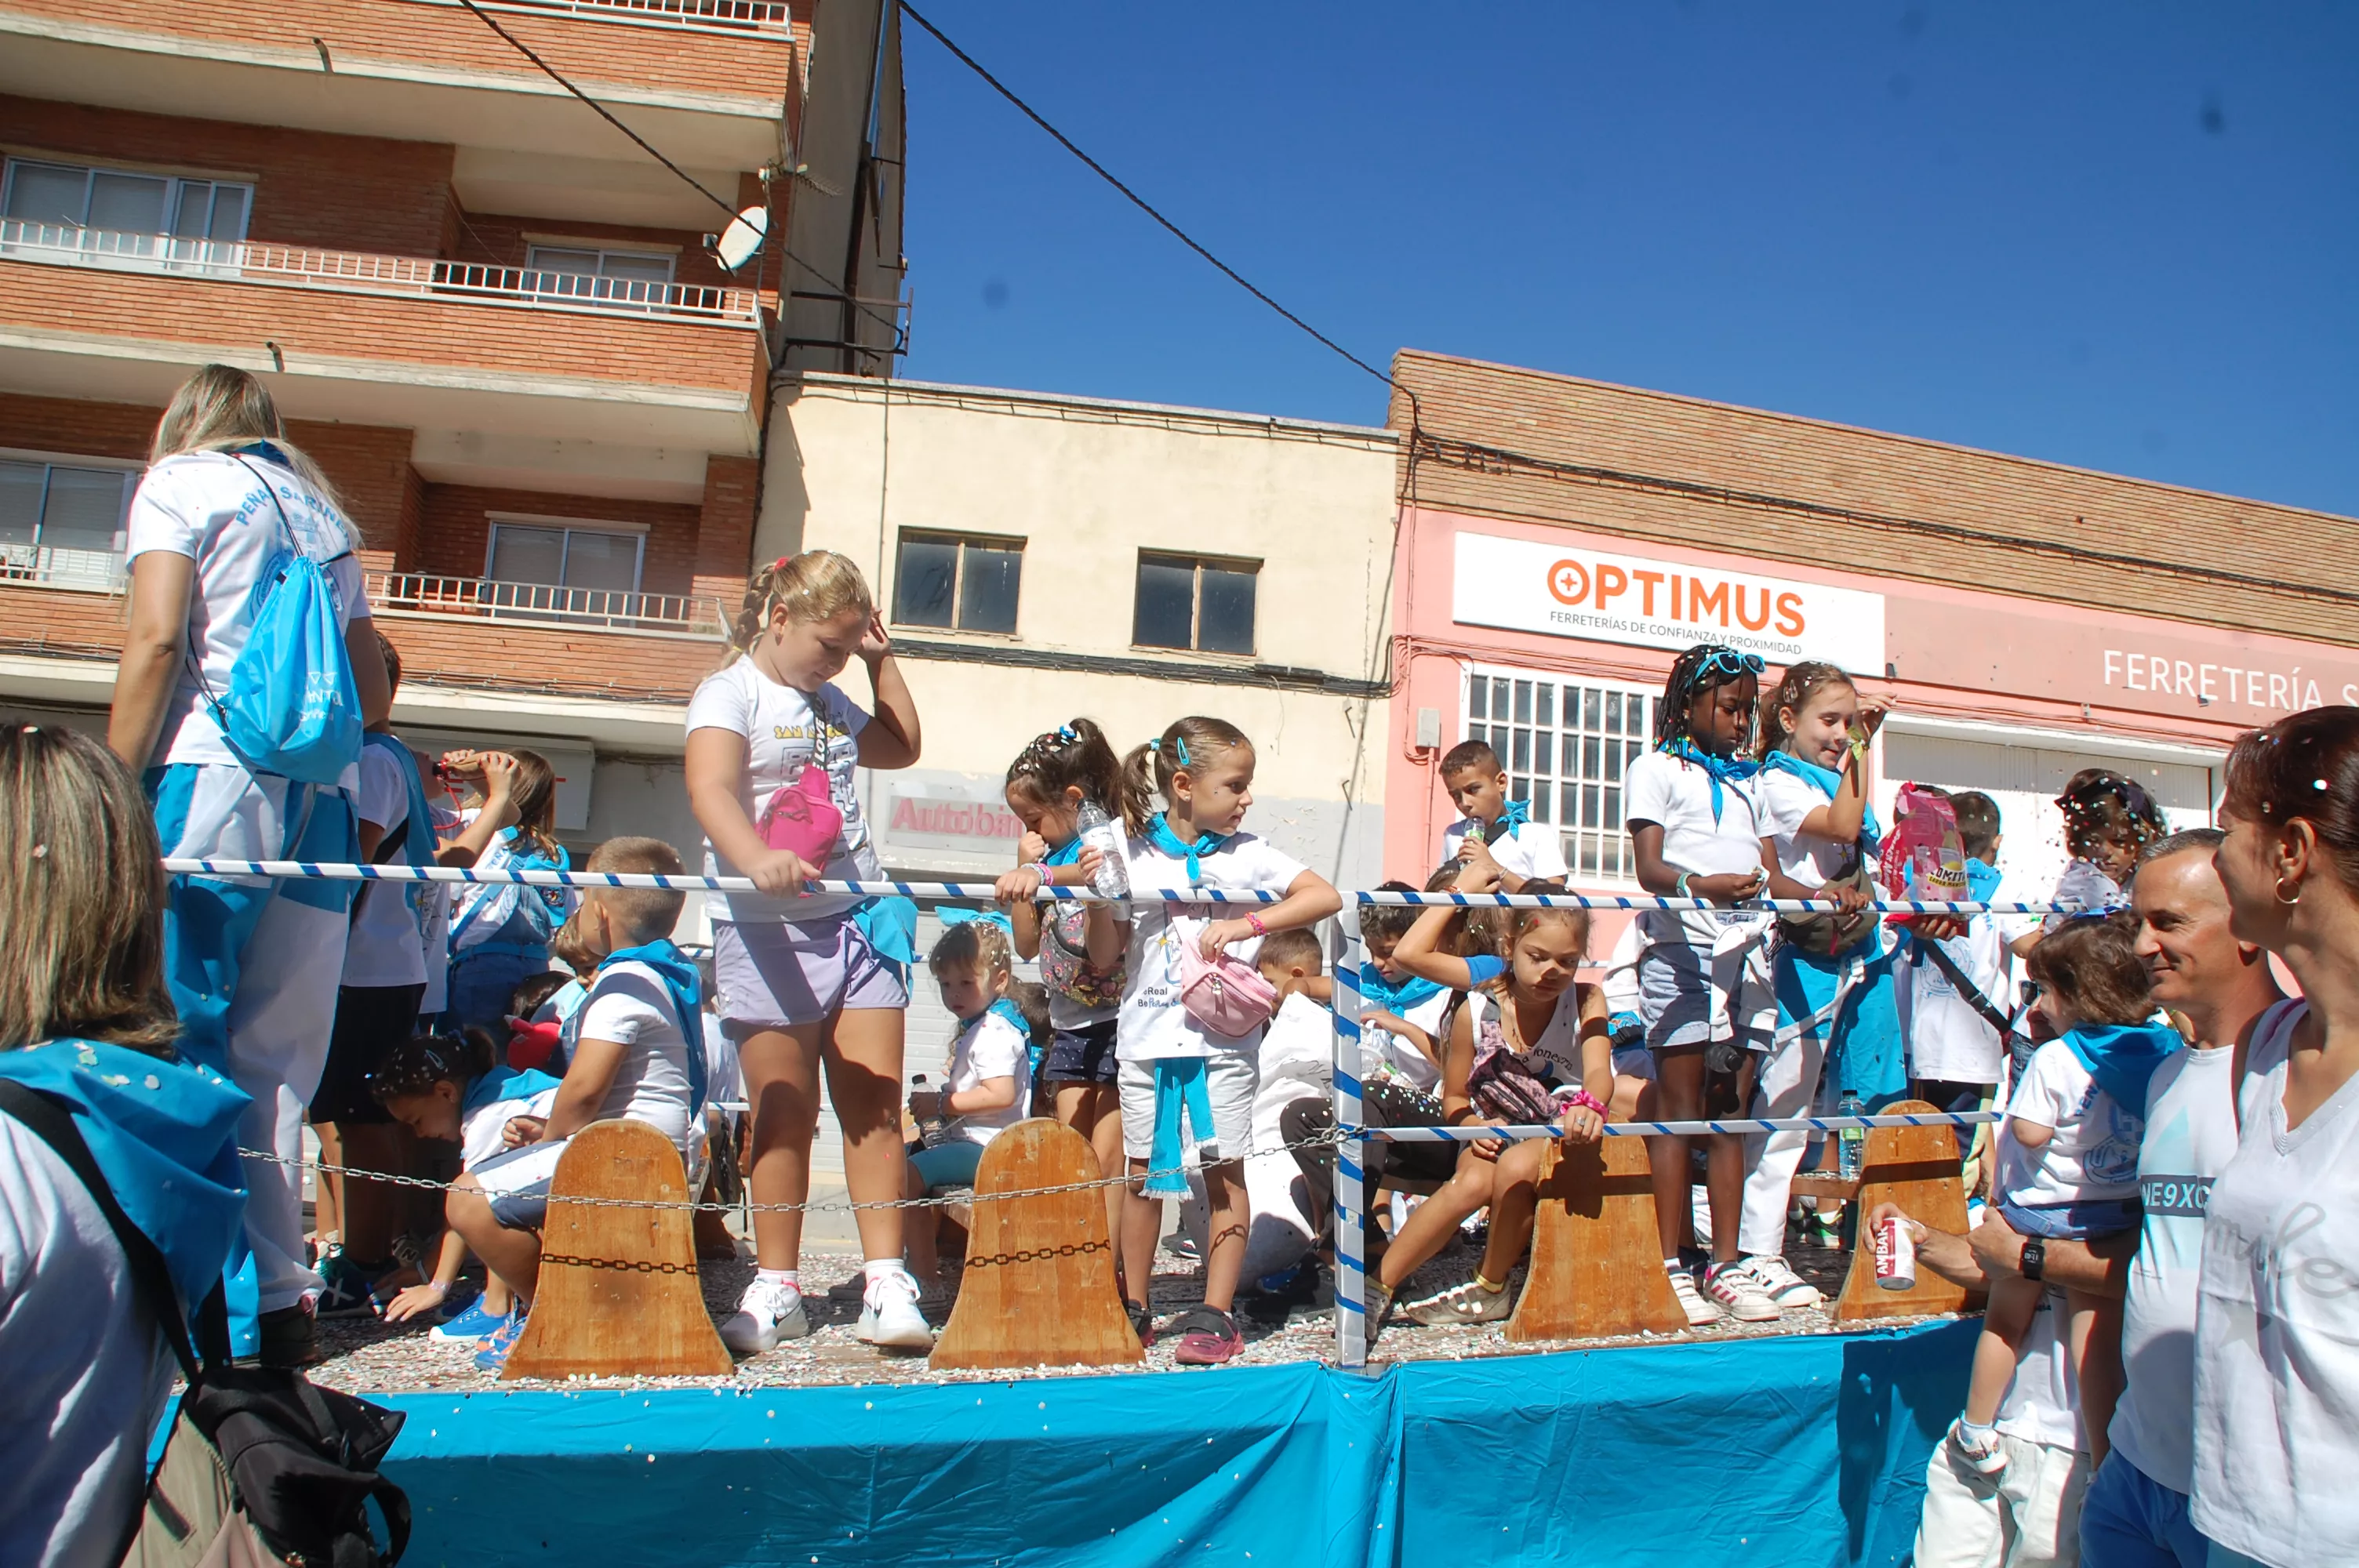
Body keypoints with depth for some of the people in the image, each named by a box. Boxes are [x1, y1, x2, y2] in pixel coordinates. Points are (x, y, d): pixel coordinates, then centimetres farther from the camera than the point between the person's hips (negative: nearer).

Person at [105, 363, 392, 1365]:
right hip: (321, 802, 5)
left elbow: (156, 639, -8)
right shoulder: (324, 515, 22)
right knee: (274, 1064, 7)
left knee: (180, 1052, -2)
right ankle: (278, 1298, 8)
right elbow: (374, 693, 17)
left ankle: (219, 1309, -4)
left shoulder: (179, 482, 8)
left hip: (210, 779, -5)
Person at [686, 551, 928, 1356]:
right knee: (783, 1114, 3)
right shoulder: (730, 693, -3)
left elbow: (903, 746, 33)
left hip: (858, 920, 6)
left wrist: (882, 660, 22)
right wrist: (758, 859, -41)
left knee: (876, 1105, 1)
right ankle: (777, 1289, 15)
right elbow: (712, 790, -22)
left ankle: (886, 1282, 6)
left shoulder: (831, 704, 19)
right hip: (767, 931, -5)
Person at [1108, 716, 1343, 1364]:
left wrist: (1248, 924, -16)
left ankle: (1216, 1315, 10)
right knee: (1143, 1173, 9)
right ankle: (1133, 1308, 22)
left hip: (1223, 1042, -1)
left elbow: (1326, 897, -8)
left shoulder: (1248, 854, 0)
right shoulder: (1133, 859, 0)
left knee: (1225, 1173, 2)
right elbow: (1104, 956, 5)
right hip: (1147, 1038, 1)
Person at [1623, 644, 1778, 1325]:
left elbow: (1769, 872, 19)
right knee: (1680, 1109, -5)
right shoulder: (1657, 770, 6)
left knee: (1730, 1111, 5)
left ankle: (1726, 1265, 9)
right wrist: (1700, 885, -28)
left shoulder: (1748, 782, 25)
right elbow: (1649, 868, -7)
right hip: (1682, 949, -5)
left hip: (1747, 952, 6)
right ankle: (1671, 1268, -3)